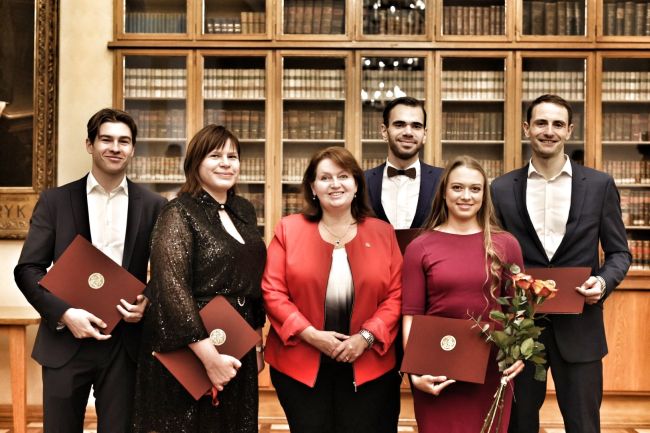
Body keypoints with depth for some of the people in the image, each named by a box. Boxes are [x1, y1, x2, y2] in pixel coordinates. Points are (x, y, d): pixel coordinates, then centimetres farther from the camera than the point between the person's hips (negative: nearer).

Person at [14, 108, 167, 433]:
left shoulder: (153, 206, 4)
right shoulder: (55, 201, 2)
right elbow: (27, 269, -1)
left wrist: (150, 302, -12)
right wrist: (64, 313, -15)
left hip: (125, 343, 0)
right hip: (66, 342, 0)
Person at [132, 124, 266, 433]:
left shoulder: (244, 210, 9)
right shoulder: (179, 214, -12)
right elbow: (171, 289, -21)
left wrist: (257, 342, 14)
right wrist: (209, 356, -23)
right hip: (188, 353, -6)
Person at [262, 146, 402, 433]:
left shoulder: (382, 233, 5)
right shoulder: (289, 229, 1)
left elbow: (395, 295, 2)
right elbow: (272, 292, -3)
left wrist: (366, 337, -12)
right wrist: (310, 334, -13)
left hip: (367, 365, 1)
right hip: (300, 364, -1)